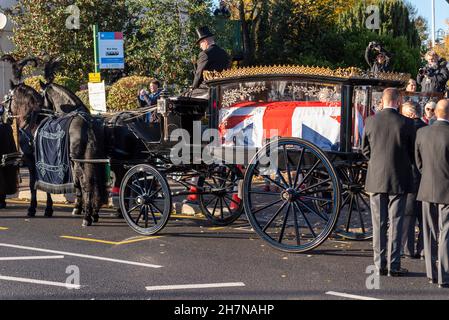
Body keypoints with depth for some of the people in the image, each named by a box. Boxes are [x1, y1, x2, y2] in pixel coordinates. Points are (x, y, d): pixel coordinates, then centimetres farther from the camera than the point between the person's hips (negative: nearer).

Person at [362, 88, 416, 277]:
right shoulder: (406, 123, -10)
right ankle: (393, 265, 7)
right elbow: (413, 152, 0)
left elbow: (365, 149, 5)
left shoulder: (371, 121, -4)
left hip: (376, 179, 2)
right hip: (399, 180, -2)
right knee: (395, 223, 5)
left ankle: (380, 265, 13)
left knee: (379, 224, 9)